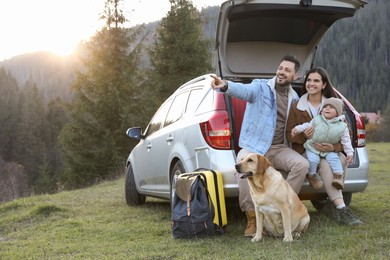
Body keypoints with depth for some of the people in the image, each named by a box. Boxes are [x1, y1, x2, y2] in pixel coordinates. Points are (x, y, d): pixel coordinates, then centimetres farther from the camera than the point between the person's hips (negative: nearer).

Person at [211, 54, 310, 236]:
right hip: (253, 146, -4)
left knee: (302, 164, -22)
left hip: (279, 148, 5)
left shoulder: (294, 98, 13)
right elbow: (243, 90, -27)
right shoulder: (260, 87, -4)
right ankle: (252, 218, -19)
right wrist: (225, 86, -50)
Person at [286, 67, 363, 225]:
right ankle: (342, 209, -33)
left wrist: (334, 147, -22)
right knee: (326, 164, -32)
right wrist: (303, 135, -22)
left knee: (342, 160, -31)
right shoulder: (297, 107, 3)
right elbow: (289, 133, 2)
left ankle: (331, 204, -19)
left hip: (329, 151, 2)